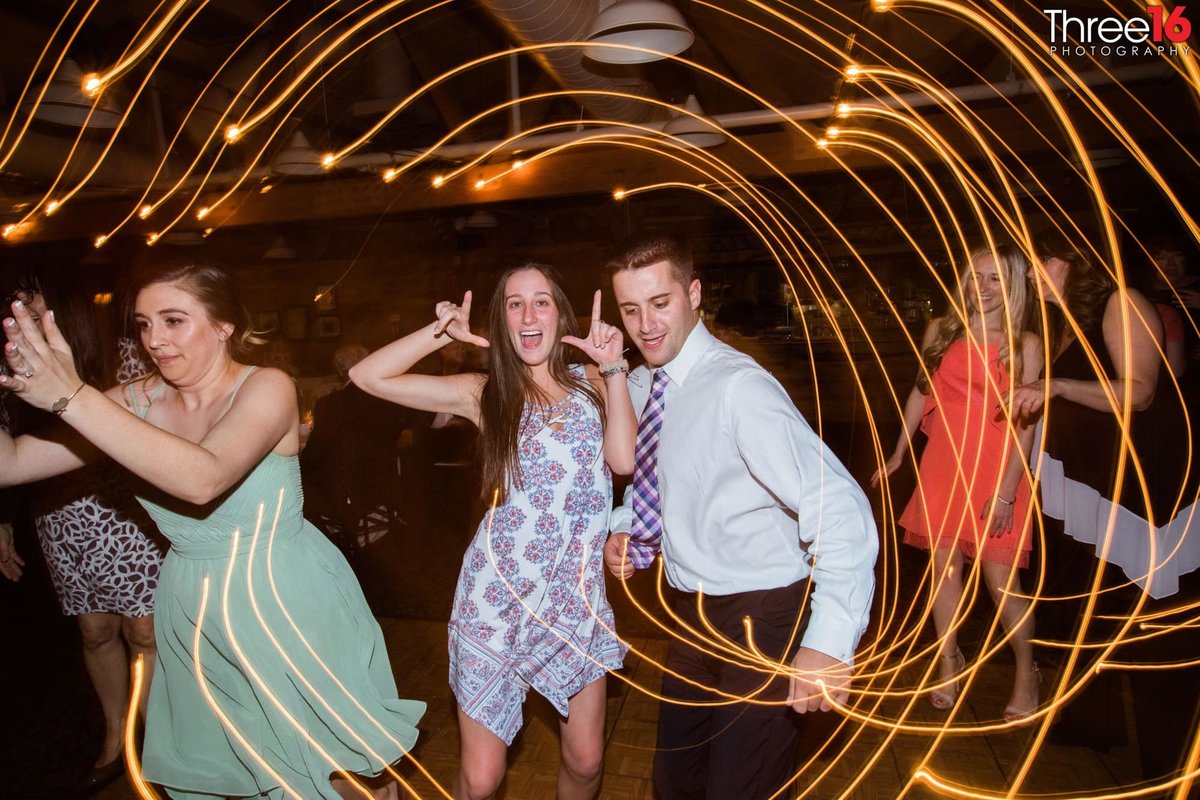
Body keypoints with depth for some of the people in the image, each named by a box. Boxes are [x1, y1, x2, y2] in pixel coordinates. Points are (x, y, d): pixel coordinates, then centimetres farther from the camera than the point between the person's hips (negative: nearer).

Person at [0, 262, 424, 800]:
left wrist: (72, 397, -37)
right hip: (196, 614, 5)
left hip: (288, 606, -5)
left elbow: (203, 478, -35)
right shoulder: (135, 402, -1)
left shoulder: (266, 388, -17)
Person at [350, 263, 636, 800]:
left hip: (578, 595, 2)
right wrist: (444, 331, -11)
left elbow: (624, 459, -13)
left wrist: (613, 369, -12)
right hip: (498, 595, -2)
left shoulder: (591, 383, 4)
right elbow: (368, 376, -6)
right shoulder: (485, 393, -1)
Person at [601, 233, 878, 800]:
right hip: (693, 610, 7)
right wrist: (622, 528, -1)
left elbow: (837, 505, -32)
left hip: (761, 614, -7)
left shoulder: (738, 387, -25)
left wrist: (829, 643, -40)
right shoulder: (638, 386, 0)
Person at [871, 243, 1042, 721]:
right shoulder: (941, 331, 4)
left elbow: (1025, 422, -9)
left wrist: (1007, 489, -15)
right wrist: (898, 454, 17)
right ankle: (949, 660, 28)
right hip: (942, 466, 4)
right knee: (943, 565, 10)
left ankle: (1026, 672, 24)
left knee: (1002, 580, -1)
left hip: (996, 472, -3)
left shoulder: (1025, 344, -6)